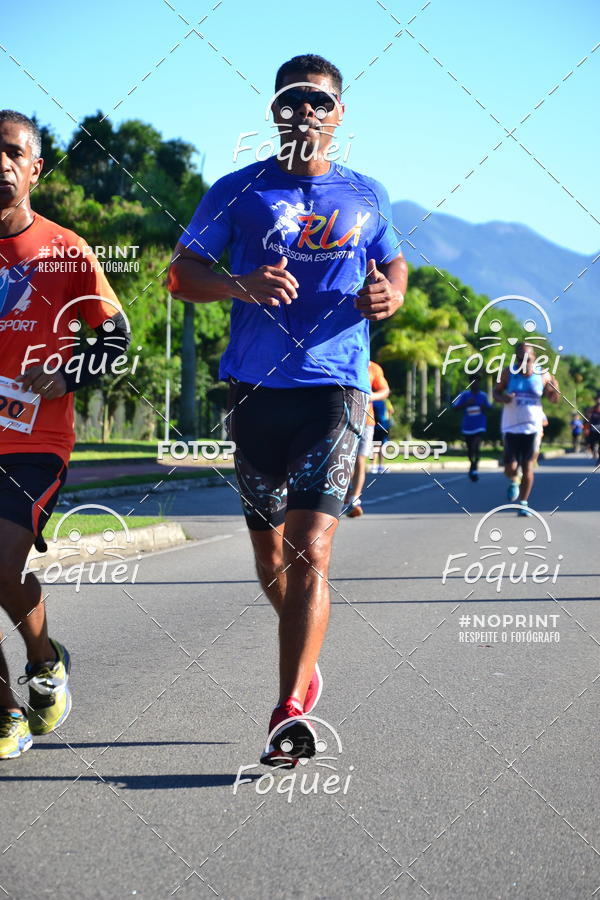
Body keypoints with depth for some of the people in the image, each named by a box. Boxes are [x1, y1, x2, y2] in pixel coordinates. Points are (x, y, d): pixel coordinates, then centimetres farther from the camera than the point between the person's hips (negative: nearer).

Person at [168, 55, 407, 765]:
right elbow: (181, 274, 4)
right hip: (255, 385, 1)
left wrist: (390, 293, 3)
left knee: (311, 546, -17)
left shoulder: (366, 196, 12)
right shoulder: (238, 191, 7)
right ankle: (304, 660, 39)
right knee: (268, 544, 12)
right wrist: (242, 286, -16)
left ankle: (289, 711, -21)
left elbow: (394, 261, 27)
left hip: (335, 386, -1)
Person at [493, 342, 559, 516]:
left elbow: (553, 400, 8)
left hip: (532, 427, 0)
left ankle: (524, 503, 15)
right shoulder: (509, 373, -2)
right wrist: (503, 398, -16)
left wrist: (555, 390, -15)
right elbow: (496, 392, 7)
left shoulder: (543, 376, -1)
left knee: (528, 467, 0)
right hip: (511, 427, 0)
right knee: (510, 468, -4)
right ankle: (513, 482, 32)